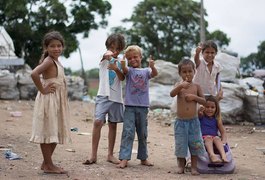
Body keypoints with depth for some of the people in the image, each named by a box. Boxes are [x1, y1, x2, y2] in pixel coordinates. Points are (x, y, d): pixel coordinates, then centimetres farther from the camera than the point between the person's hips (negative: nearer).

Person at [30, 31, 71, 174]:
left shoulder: (56, 62, 12)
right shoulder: (48, 61, -15)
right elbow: (34, 73, -31)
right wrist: (42, 90, -22)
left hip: (58, 101, 9)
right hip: (48, 100, -9)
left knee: (55, 133, 14)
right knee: (48, 132, -1)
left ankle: (47, 163, 24)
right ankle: (48, 165, 6)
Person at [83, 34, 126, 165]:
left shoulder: (120, 62, 9)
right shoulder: (105, 59, 2)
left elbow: (122, 78, -4)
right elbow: (105, 55, -24)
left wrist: (116, 69, -24)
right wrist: (107, 54, -48)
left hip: (116, 97, 3)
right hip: (103, 95, -3)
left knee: (113, 125, 8)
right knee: (98, 122, -15)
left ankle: (110, 155, 17)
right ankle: (94, 155, -9)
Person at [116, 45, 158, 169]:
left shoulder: (146, 71, 6)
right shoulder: (129, 70, 2)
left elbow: (154, 74, -13)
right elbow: (125, 70, -20)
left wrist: (152, 66, -35)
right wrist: (122, 65, -43)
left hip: (143, 107, 2)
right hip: (130, 106, -2)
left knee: (142, 134, 13)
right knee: (128, 132, -10)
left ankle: (143, 158, 24)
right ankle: (124, 159, -12)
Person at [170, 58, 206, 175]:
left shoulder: (196, 86, 3)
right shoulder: (179, 85, -1)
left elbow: (204, 101, 5)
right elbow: (172, 94, -21)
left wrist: (194, 97, -12)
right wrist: (181, 86, -38)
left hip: (193, 121, 1)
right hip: (180, 121, -1)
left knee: (195, 145, 3)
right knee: (180, 145, 5)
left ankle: (194, 167, 13)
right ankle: (181, 166, 20)